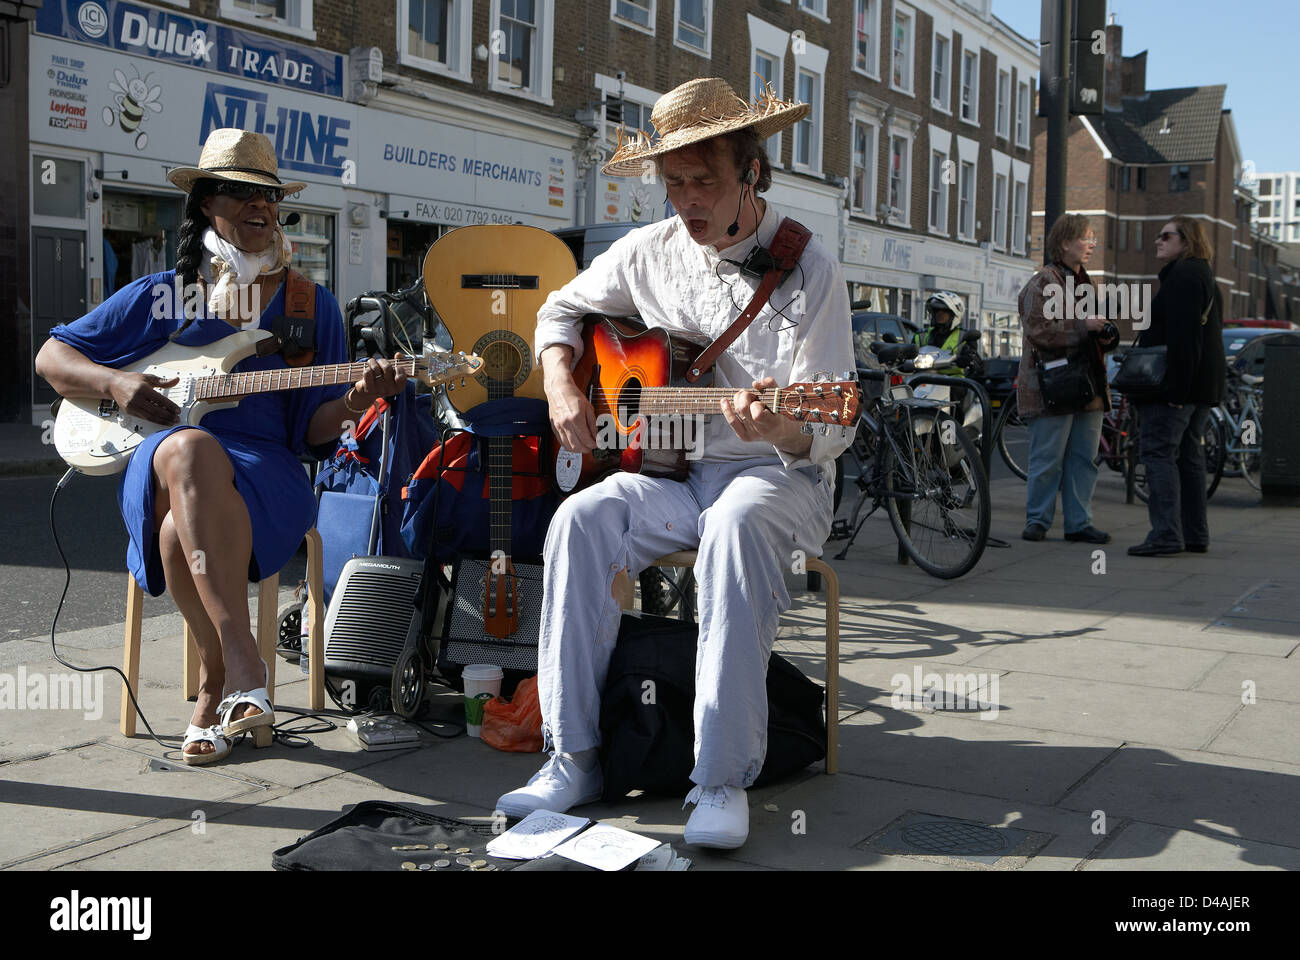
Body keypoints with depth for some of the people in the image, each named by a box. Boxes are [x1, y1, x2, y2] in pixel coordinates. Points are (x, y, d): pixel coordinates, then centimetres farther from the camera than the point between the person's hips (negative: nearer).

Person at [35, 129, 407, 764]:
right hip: (160, 463, 1)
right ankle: (239, 665, -40)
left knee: (186, 524, -37)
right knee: (189, 450, -39)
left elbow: (311, 428, 8)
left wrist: (353, 403, -14)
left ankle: (217, 687, -24)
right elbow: (52, 356, 18)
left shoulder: (311, 305, 14)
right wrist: (116, 384, -2)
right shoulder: (160, 296, 14)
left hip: (266, 472, -1)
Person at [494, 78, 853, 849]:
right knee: (583, 518, -26)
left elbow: (830, 432, -12)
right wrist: (561, 385, 4)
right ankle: (575, 758, -19)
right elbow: (562, 309, 23)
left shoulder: (810, 272, -7)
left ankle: (724, 779, -33)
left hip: (777, 476, -4)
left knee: (737, 524, -38)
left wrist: (781, 430, -36)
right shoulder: (649, 252, 7)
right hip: (671, 467, 4)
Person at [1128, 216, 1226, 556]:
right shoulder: (1204, 276, 21)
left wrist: (1175, 384, -26)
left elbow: (1182, 335, -22)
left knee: (1158, 452, -11)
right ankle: (1195, 534, 16)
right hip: (1203, 385, 11)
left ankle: (1166, 535, -16)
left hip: (1175, 385, -11)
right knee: (1189, 455, 13)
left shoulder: (1182, 275, -12)